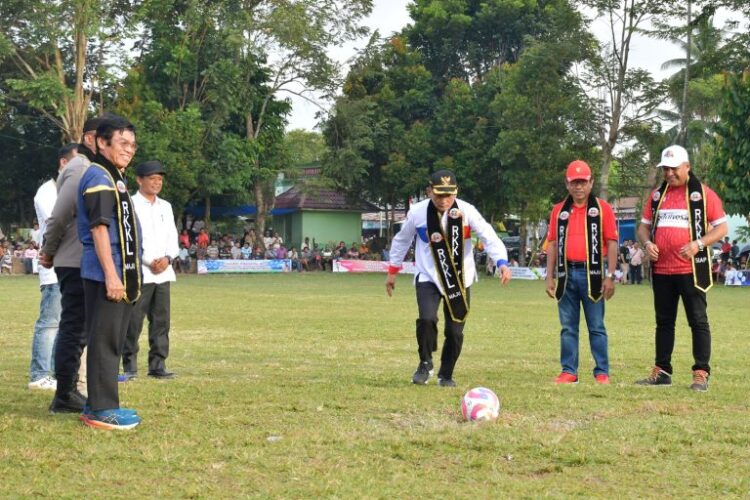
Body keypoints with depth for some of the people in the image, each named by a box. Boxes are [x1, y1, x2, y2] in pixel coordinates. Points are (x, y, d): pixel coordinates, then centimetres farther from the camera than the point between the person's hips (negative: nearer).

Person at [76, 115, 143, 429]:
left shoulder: (116, 178, 20)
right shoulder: (98, 176, -10)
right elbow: (99, 227, -17)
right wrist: (111, 274, -22)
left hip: (120, 273, 10)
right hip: (105, 273, -10)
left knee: (113, 341, 13)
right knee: (104, 341, -7)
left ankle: (100, 405, 20)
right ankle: (102, 410, -4)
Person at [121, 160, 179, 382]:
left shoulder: (165, 207, 17)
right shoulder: (131, 205, -3)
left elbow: (172, 237, 15)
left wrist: (167, 258, -4)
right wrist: (150, 262, -14)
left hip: (163, 272, 6)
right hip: (139, 273, -6)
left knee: (161, 320, 6)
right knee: (133, 321, -6)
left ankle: (158, 364, 11)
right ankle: (130, 366, 0)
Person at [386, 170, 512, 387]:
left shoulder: (466, 211, -14)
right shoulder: (417, 213, -11)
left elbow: (488, 236, -19)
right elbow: (402, 240, 6)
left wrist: (502, 262, -36)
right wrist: (392, 272, 12)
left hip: (460, 279, 1)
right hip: (428, 277, 0)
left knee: (455, 331, 2)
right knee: (427, 319, -22)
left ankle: (446, 375, 25)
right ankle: (425, 364, 2)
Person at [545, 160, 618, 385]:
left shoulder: (602, 208, 2)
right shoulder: (559, 210, 12)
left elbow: (612, 243, -1)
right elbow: (553, 244, 12)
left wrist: (610, 276, -8)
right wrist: (549, 277, 6)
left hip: (592, 273, -3)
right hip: (566, 273, 3)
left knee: (596, 327, 0)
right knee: (568, 327, 6)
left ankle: (602, 372, 4)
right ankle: (569, 371, 11)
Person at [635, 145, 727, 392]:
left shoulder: (703, 193, -3)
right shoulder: (657, 195, 13)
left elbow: (722, 227, -4)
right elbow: (644, 225, 20)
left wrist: (698, 244, -19)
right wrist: (647, 243, -2)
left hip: (691, 269, -5)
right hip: (661, 270, 5)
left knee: (698, 321, -2)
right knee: (664, 322, 11)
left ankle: (701, 374, 1)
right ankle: (662, 371, 19)